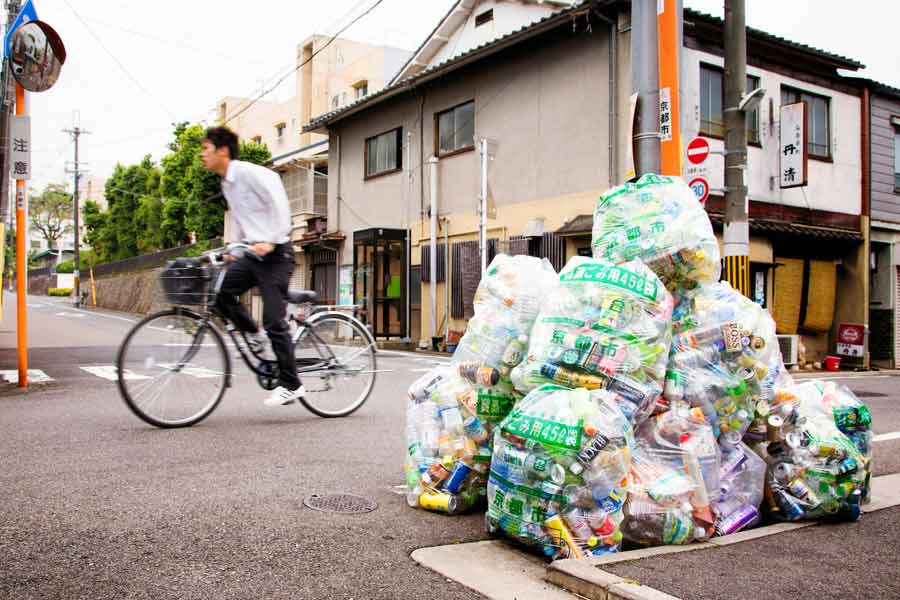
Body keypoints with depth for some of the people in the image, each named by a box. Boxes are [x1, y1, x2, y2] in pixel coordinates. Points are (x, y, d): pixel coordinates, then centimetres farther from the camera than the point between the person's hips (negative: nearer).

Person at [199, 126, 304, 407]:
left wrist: (270, 241, -27)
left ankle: (290, 385, 3)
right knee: (221, 292, -10)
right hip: (251, 254, 8)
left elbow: (279, 204, -19)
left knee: (274, 321, -8)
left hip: (275, 254, -8)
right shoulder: (226, 183, 15)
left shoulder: (250, 173, -12)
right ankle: (254, 336, 12)